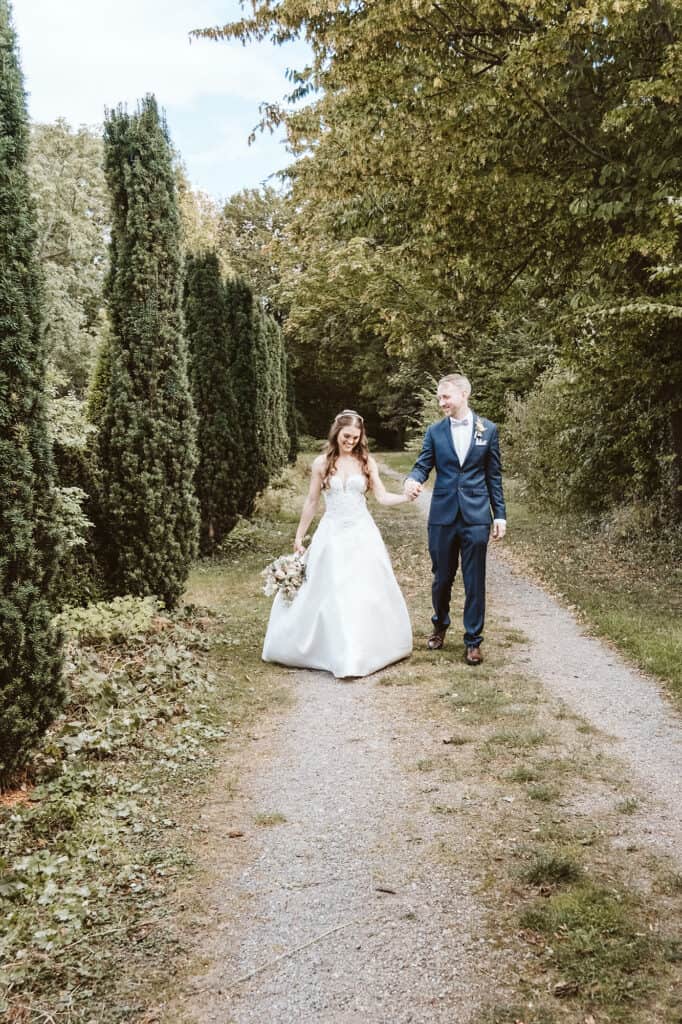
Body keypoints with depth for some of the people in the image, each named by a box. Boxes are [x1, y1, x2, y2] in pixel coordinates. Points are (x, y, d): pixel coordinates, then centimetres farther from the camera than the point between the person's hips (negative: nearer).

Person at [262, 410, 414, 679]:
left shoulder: (366, 462, 2)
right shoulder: (322, 463, 0)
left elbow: (382, 497, -2)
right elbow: (312, 502, 6)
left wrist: (406, 497, -20)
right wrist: (299, 537, 9)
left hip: (362, 535, 1)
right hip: (332, 535, -1)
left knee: (367, 593, 4)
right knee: (331, 595, 0)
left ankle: (366, 650, 20)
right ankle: (340, 655, 12)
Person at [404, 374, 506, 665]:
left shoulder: (488, 429, 3)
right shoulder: (435, 431, 4)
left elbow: (494, 475, 6)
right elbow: (423, 465, 0)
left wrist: (500, 514, 4)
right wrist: (412, 480, -24)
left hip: (476, 516, -1)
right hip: (443, 515, 1)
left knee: (475, 581, 3)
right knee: (442, 577, 12)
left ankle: (473, 640, 15)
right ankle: (440, 625, 37)